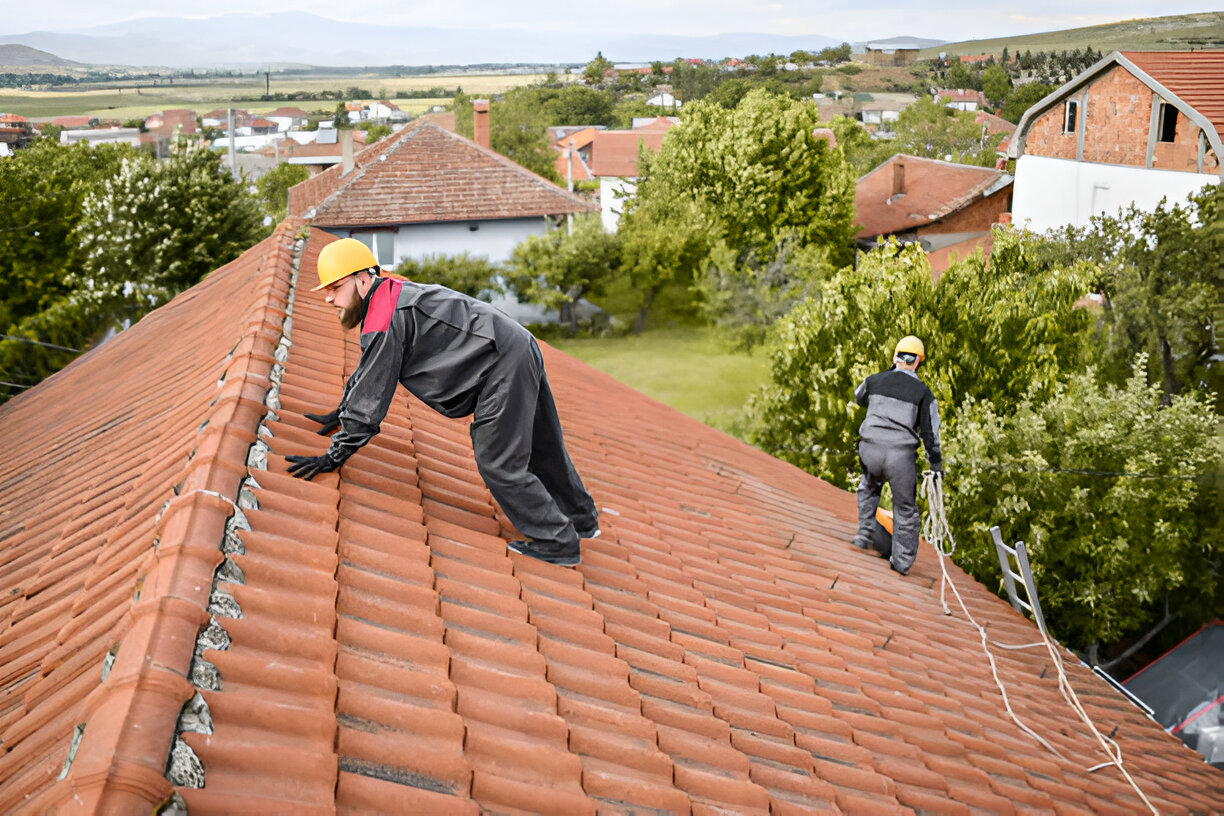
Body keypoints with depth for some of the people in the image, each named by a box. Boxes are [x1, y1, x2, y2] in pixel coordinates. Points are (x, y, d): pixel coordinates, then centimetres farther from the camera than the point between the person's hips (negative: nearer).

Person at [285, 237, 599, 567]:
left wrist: (334, 456, -8)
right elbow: (366, 370, 27)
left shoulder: (386, 322, -19)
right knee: (539, 449, 22)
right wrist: (340, 414, 29)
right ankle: (582, 521, 39)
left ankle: (560, 545, 8)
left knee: (499, 463, -3)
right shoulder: (390, 296, 13)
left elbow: (370, 398, -16)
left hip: (503, 365, -10)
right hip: (519, 349, 10)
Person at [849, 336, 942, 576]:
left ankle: (864, 535, 29)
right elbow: (930, 433, 2)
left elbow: (858, 397, 30)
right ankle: (902, 561, 18)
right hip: (902, 455, -2)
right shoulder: (923, 393, 2)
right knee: (905, 509, 13)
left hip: (870, 449, 2)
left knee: (869, 487, 33)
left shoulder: (874, 380, 7)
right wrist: (936, 464, 11)